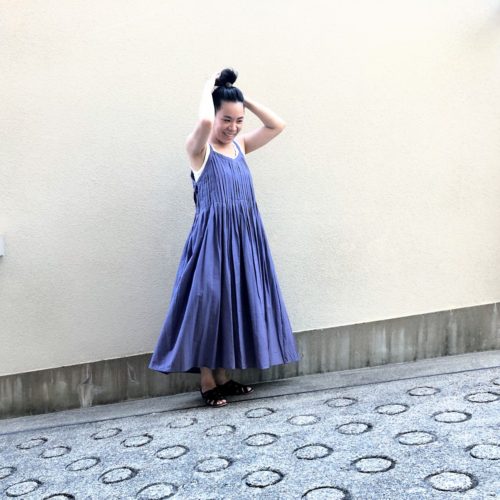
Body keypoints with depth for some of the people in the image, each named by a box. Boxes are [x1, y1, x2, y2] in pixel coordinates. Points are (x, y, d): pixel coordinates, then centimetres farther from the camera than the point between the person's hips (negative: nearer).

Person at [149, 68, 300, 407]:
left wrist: (246, 100, 4)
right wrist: (208, 89, -11)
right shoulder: (199, 148, -8)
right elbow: (204, 120, -30)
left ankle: (223, 377, 23)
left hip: (243, 238, 7)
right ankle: (207, 383, 12)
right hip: (213, 238, -7)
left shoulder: (241, 145, 12)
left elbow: (278, 125, 10)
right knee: (209, 304, -1)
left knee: (233, 304, 11)